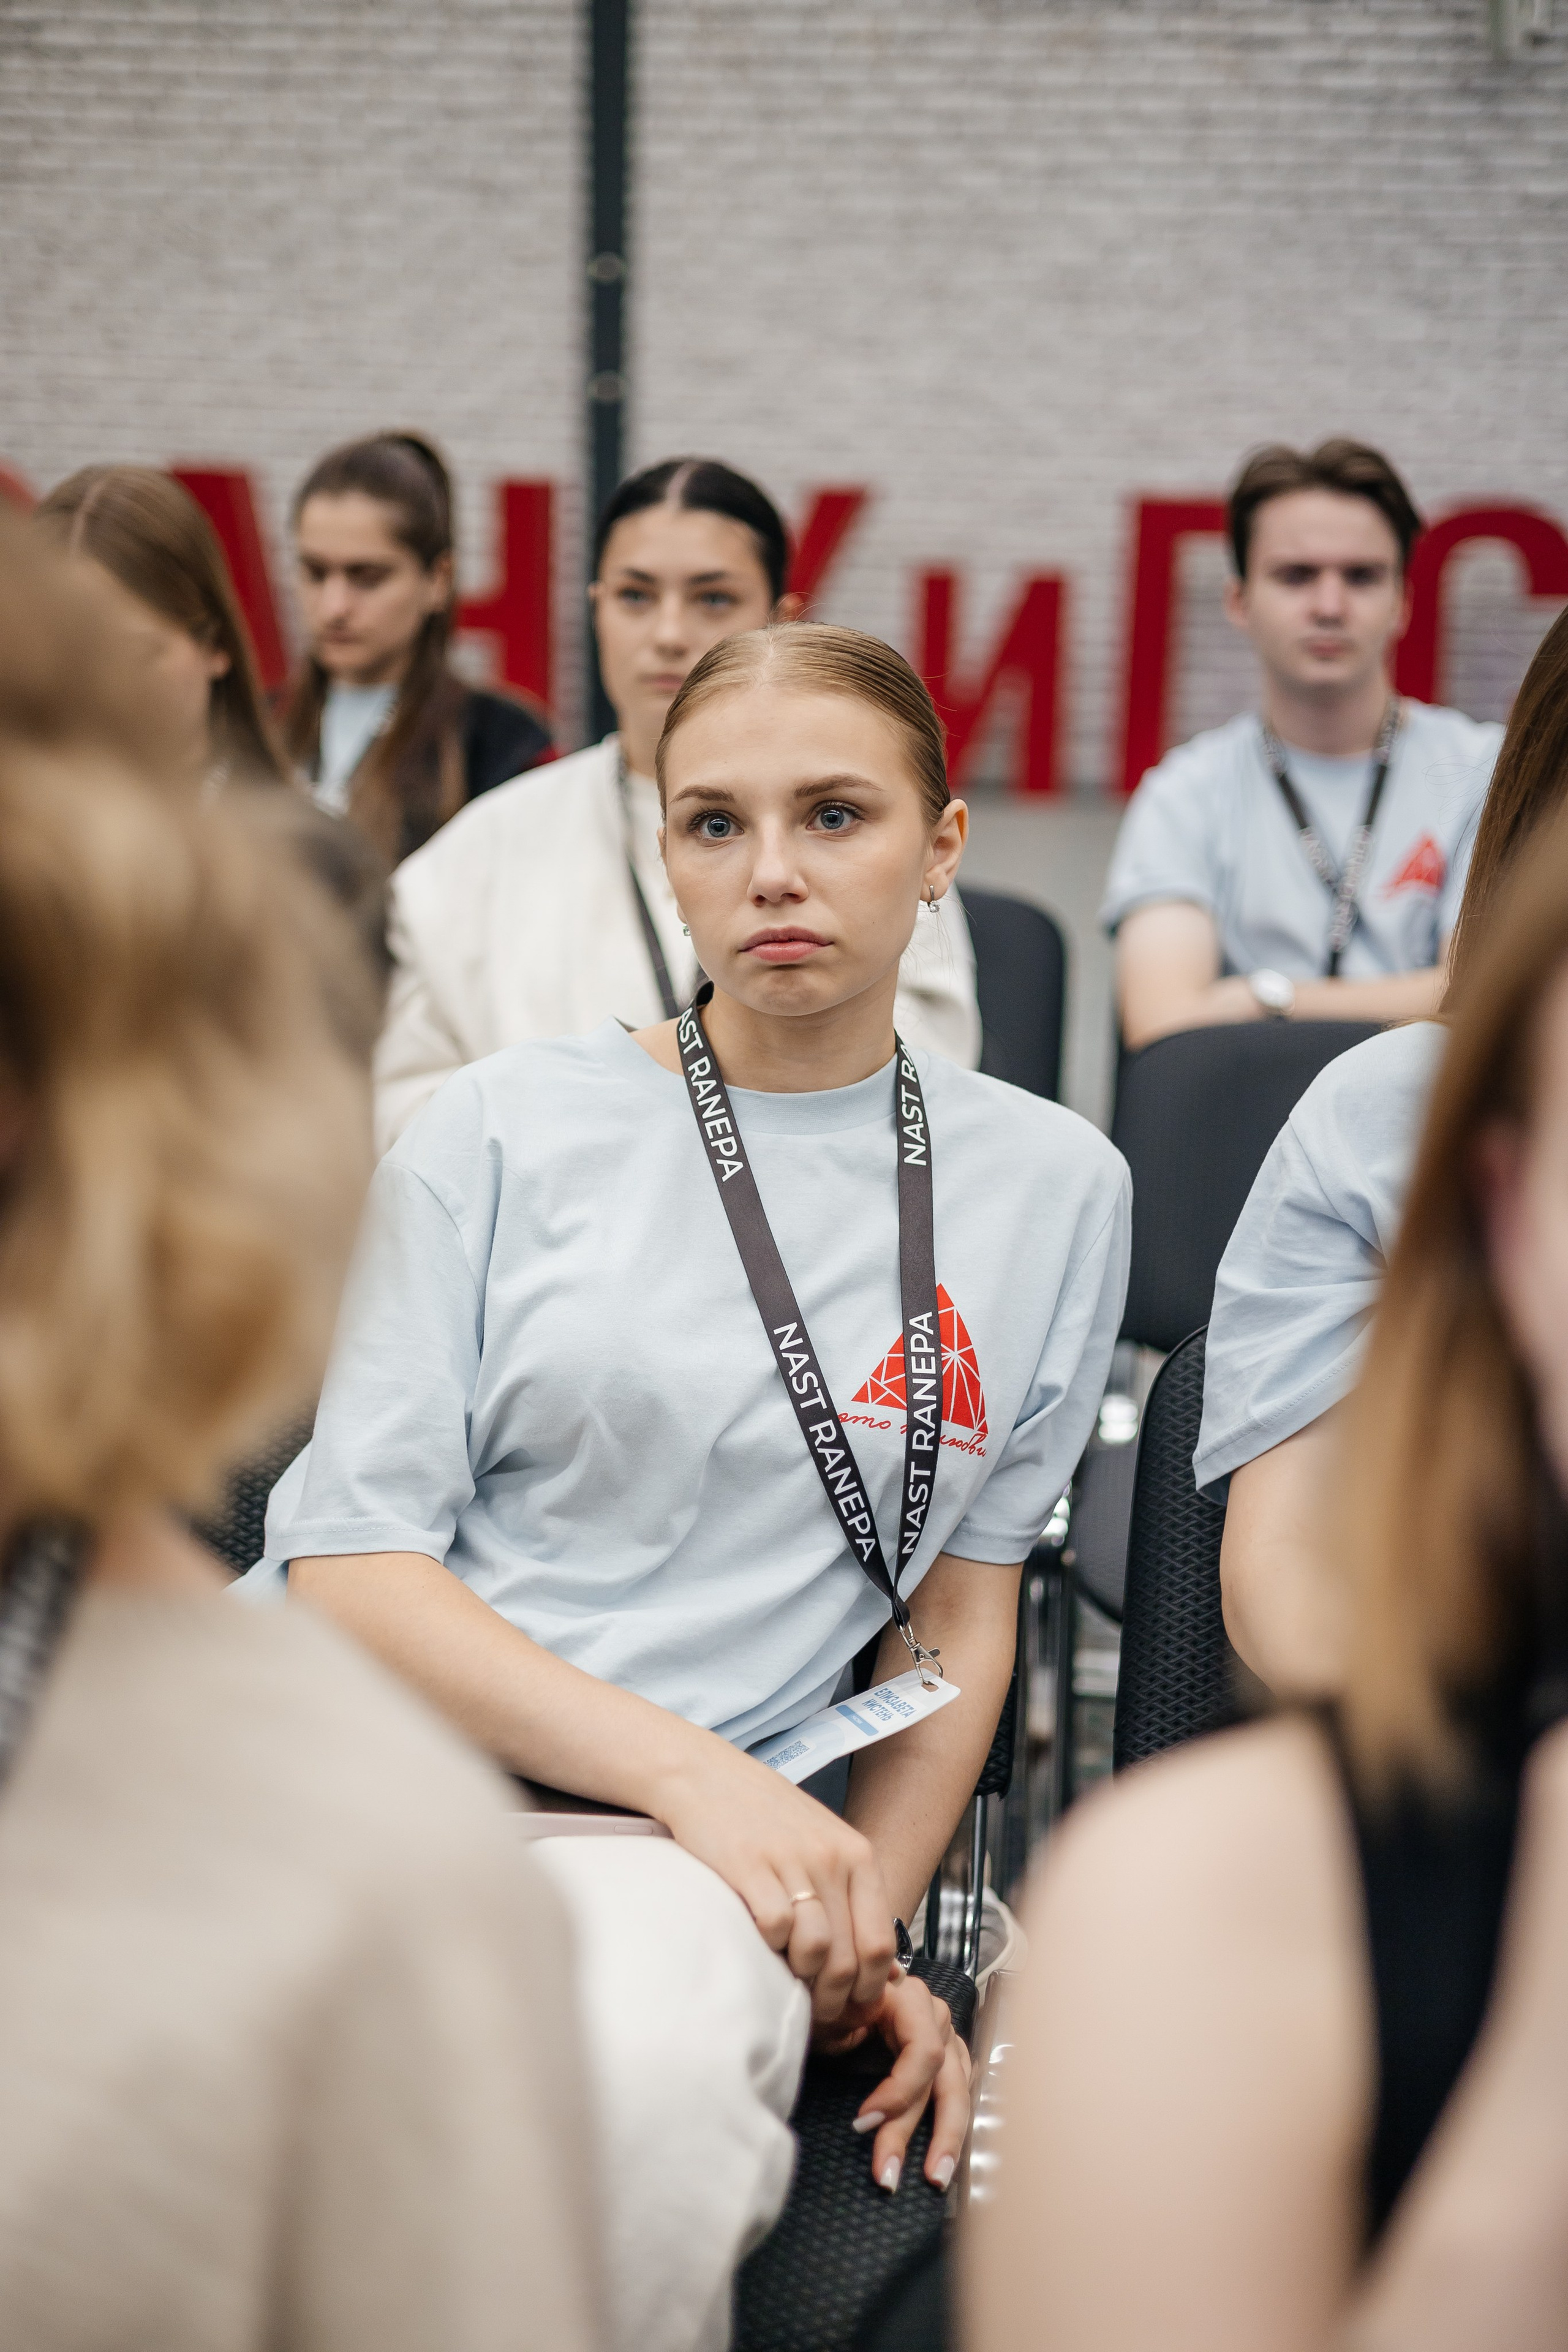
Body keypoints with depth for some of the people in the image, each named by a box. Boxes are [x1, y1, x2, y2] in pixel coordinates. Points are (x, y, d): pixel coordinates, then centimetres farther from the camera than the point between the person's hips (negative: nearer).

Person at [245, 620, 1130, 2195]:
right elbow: (350, 1561, -2)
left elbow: (962, 1612, 15)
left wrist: (865, 1931, 0)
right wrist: (690, 1768, -16)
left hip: (650, 1853, 1)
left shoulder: (1051, 1186, 11)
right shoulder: (506, 1128, 5)